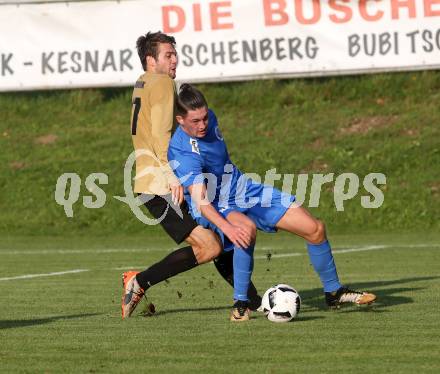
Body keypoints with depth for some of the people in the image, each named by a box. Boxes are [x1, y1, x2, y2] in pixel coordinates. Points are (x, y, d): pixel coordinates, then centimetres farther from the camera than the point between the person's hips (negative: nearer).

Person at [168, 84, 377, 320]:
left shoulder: (208, 118, -7)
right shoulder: (182, 152, -31)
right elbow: (201, 201, -41)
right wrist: (227, 228, -54)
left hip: (243, 189, 7)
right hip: (215, 210, -7)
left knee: (315, 229, -1)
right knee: (247, 227, -42)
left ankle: (333, 292, 21)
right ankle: (241, 304, -30)